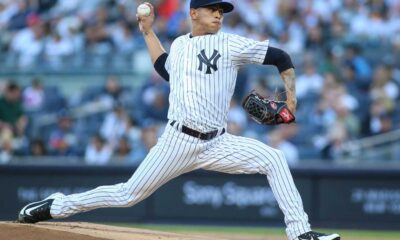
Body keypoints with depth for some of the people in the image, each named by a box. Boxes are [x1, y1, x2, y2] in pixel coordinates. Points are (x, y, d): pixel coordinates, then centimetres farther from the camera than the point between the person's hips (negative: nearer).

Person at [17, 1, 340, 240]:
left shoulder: (231, 44, 0)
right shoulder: (180, 44, 11)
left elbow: (280, 57, 1)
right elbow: (166, 69, 32)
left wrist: (290, 92, -12)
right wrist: (148, 32, 30)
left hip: (217, 144, -1)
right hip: (178, 141, 1)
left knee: (273, 159, -22)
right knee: (129, 195, 0)